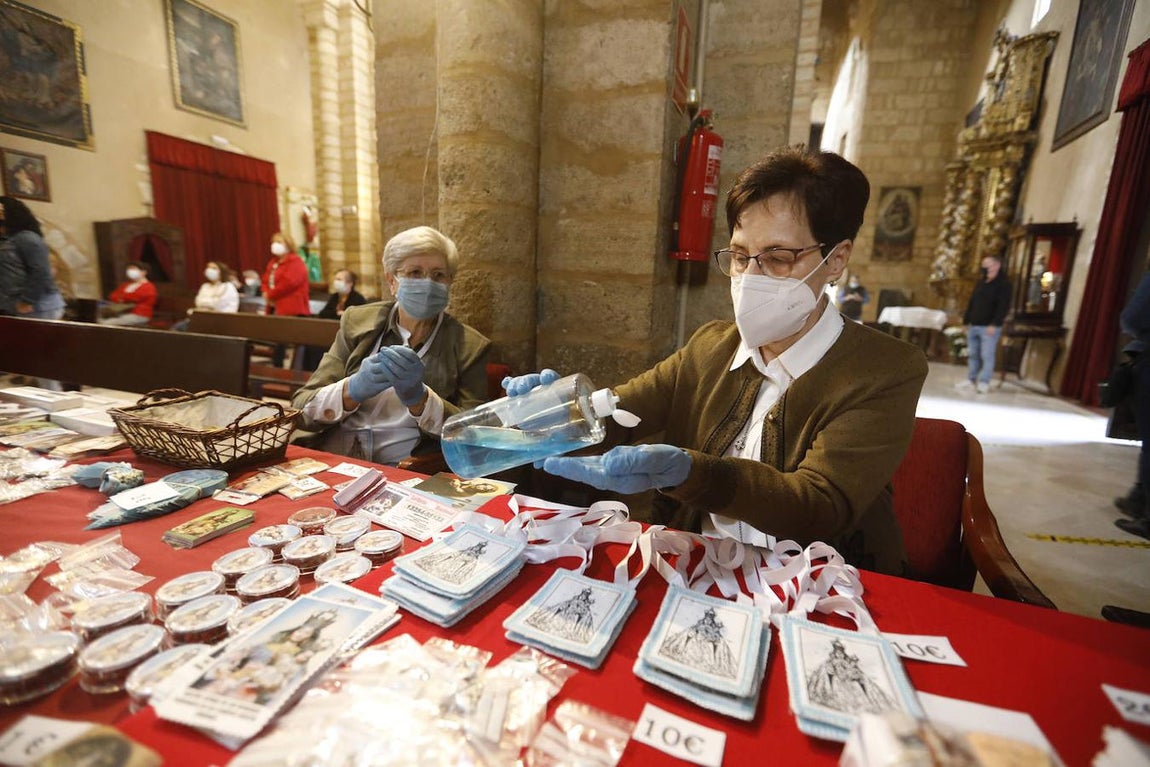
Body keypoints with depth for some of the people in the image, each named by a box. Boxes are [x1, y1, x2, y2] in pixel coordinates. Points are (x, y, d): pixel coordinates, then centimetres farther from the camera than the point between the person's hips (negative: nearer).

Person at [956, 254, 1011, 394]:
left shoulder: (1004, 284, -5)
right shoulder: (980, 283, 18)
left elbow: (1003, 307, -13)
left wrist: (994, 324, -20)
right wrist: (966, 321, 15)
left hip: (989, 327, -7)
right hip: (974, 325, 7)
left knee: (987, 355, -6)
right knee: (972, 354, 11)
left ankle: (984, 382, -2)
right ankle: (971, 379, 19)